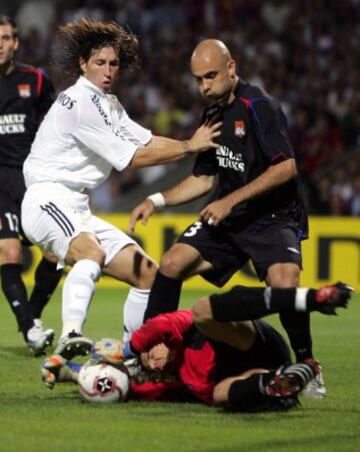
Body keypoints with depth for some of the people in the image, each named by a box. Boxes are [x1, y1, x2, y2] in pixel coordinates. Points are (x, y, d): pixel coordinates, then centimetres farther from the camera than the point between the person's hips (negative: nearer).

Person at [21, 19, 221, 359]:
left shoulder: (107, 104, 18)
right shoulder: (80, 102, -14)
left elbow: (147, 142, 17)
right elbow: (130, 158, -14)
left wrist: (193, 144, 4)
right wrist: (188, 148, -9)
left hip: (76, 209, 10)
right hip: (48, 200, -10)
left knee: (147, 273, 8)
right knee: (93, 254, -39)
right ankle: (70, 336, -54)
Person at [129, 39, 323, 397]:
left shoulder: (258, 106, -16)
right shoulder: (212, 115, 9)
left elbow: (286, 167, -23)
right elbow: (204, 178, 19)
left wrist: (231, 200, -22)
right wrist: (157, 200, 7)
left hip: (274, 216, -7)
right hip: (226, 219, 7)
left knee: (283, 282, -30)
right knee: (172, 263, -8)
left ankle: (307, 366, -10)